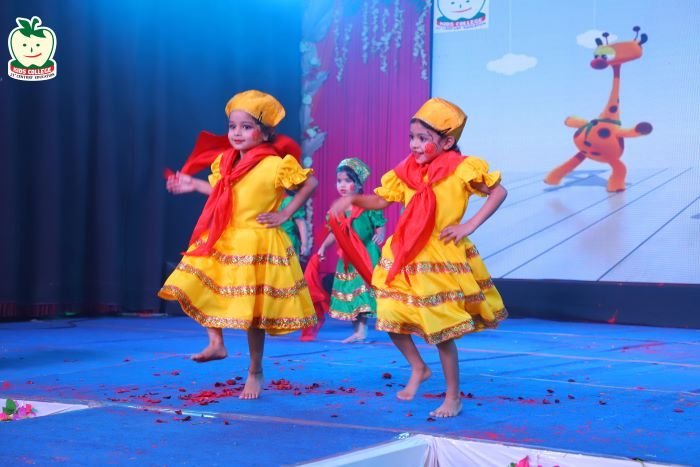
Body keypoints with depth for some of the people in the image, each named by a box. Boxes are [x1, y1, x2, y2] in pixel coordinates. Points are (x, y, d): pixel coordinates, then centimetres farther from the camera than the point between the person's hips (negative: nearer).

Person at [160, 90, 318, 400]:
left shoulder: (275, 166, -15)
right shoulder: (226, 163, 5)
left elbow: (311, 184, -9)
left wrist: (285, 214, -11)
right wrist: (193, 185, 21)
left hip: (257, 246, -7)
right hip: (223, 243, 7)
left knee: (251, 312, 1)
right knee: (193, 289, 0)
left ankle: (255, 373, 17)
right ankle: (217, 343, 14)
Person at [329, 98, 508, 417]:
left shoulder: (462, 169, -10)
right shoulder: (407, 172, 4)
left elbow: (499, 192, -4)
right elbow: (380, 200, 9)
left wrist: (469, 226, -11)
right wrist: (352, 199, -10)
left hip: (443, 259, -5)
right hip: (406, 258, 5)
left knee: (442, 332, -1)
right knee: (391, 319, 4)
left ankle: (453, 398, 15)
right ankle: (418, 369, 31)